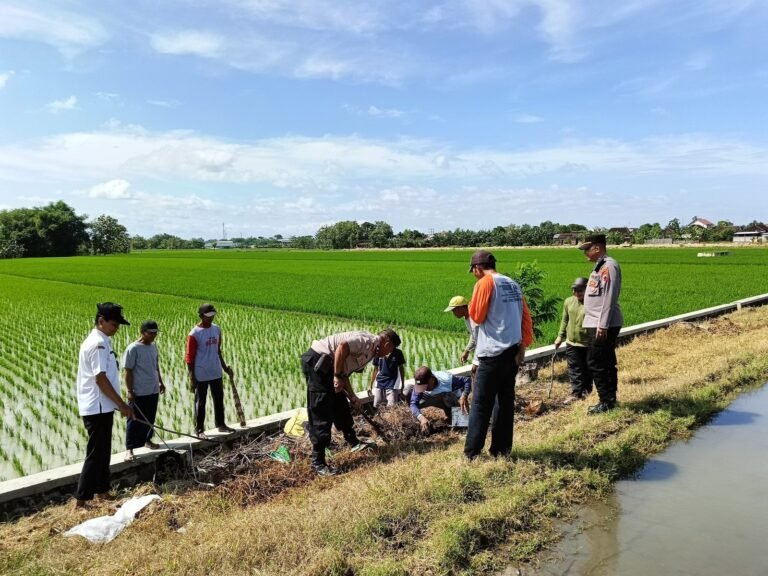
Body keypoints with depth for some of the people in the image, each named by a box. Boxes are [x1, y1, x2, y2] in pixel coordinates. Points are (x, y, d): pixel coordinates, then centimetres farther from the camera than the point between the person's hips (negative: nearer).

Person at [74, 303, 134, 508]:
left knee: (103, 452, 16)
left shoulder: (100, 341, 13)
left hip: (100, 407, 10)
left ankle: (102, 493, 26)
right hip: (97, 408, -10)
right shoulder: (98, 343, -18)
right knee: (95, 453, -4)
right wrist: (122, 404, -19)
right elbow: (100, 379, -23)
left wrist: (119, 404, 18)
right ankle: (81, 501, 3)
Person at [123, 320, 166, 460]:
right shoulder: (133, 348, -15)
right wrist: (130, 391, -16)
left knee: (150, 419, 17)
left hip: (153, 391, 7)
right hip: (139, 393, -7)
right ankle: (130, 449, 6)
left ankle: (147, 440, 33)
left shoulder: (153, 346, 8)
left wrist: (161, 382, 21)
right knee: (135, 421, -1)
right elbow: (128, 371, -14)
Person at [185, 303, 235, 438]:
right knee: (200, 402, 6)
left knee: (219, 399, 15)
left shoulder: (217, 329, 4)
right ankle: (199, 430, 17)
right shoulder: (194, 334, -14)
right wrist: (192, 378, -13)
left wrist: (225, 368, 13)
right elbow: (189, 357, -12)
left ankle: (221, 425, 30)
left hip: (216, 373, 6)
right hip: (201, 375, -6)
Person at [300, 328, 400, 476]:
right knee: (321, 414, -7)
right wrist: (337, 376, -21)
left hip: (326, 365, 10)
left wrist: (352, 396, 14)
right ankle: (318, 462, 0)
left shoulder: (370, 353, 19)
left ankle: (353, 443, 37)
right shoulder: (368, 340, -11)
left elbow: (345, 373, 19)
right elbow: (342, 347, -27)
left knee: (341, 407, 20)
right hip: (316, 362, -10)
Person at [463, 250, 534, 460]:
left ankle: (472, 452, 3)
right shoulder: (513, 285, 12)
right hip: (513, 351, 7)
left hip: (493, 353, -7)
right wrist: (524, 346, 10)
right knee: (506, 401, 12)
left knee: (481, 403, -1)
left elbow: (477, 317, -8)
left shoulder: (485, 283, -10)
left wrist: (472, 306, 10)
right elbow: (526, 317, 10)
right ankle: (502, 449, 18)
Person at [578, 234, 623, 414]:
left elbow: (609, 298, -21)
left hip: (603, 325, -10)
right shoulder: (600, 266, 15)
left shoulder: (609, 265, -15)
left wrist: (603, 325, -24)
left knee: (597, 363, -5)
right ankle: (610, 399, 22)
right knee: (606, 363, 14)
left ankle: (606, 402, 3)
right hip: (596, 324, 10)